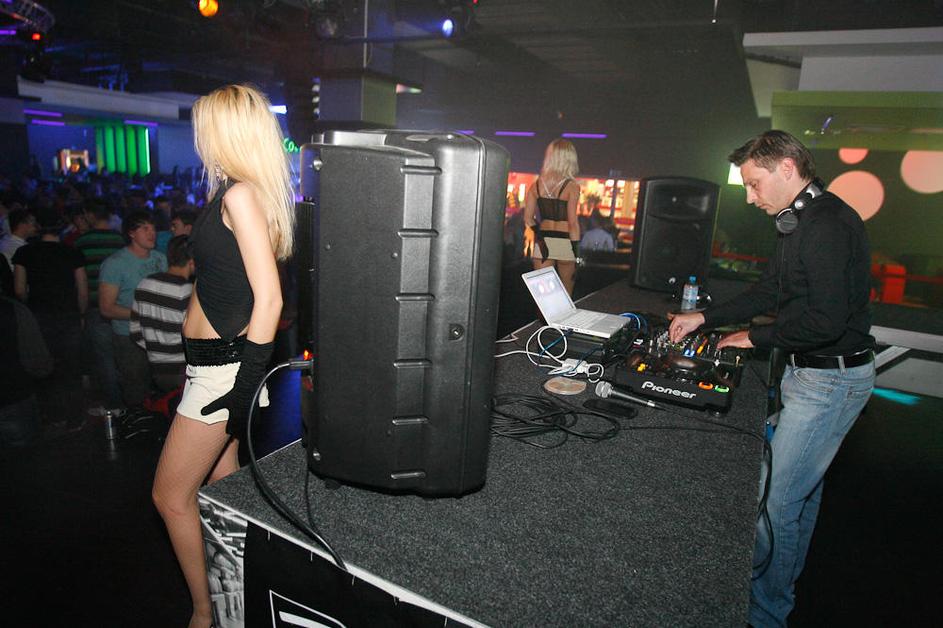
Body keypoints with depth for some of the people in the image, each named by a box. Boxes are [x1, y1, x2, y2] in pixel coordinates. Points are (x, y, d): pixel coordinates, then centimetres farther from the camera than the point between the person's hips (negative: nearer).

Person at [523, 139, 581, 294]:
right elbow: (572, 222, -11)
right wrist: (576, 251, -8)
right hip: (564, 242, -3)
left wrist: (540, 233, 10)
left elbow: (528, 218, 1)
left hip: (543, 242, 3)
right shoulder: (571, 186, -8)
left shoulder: (537, 184, 4)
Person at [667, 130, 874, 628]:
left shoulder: (828, 224, -21)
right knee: (802, 488, 22)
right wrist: (704, 318, 9)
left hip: (829, 380, -10)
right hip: (808, 371, 10)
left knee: (775, 501, -3)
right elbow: (768, 292, 16)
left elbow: (825, 320, -28)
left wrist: (755, 338, -15)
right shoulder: (801, 223, 11)